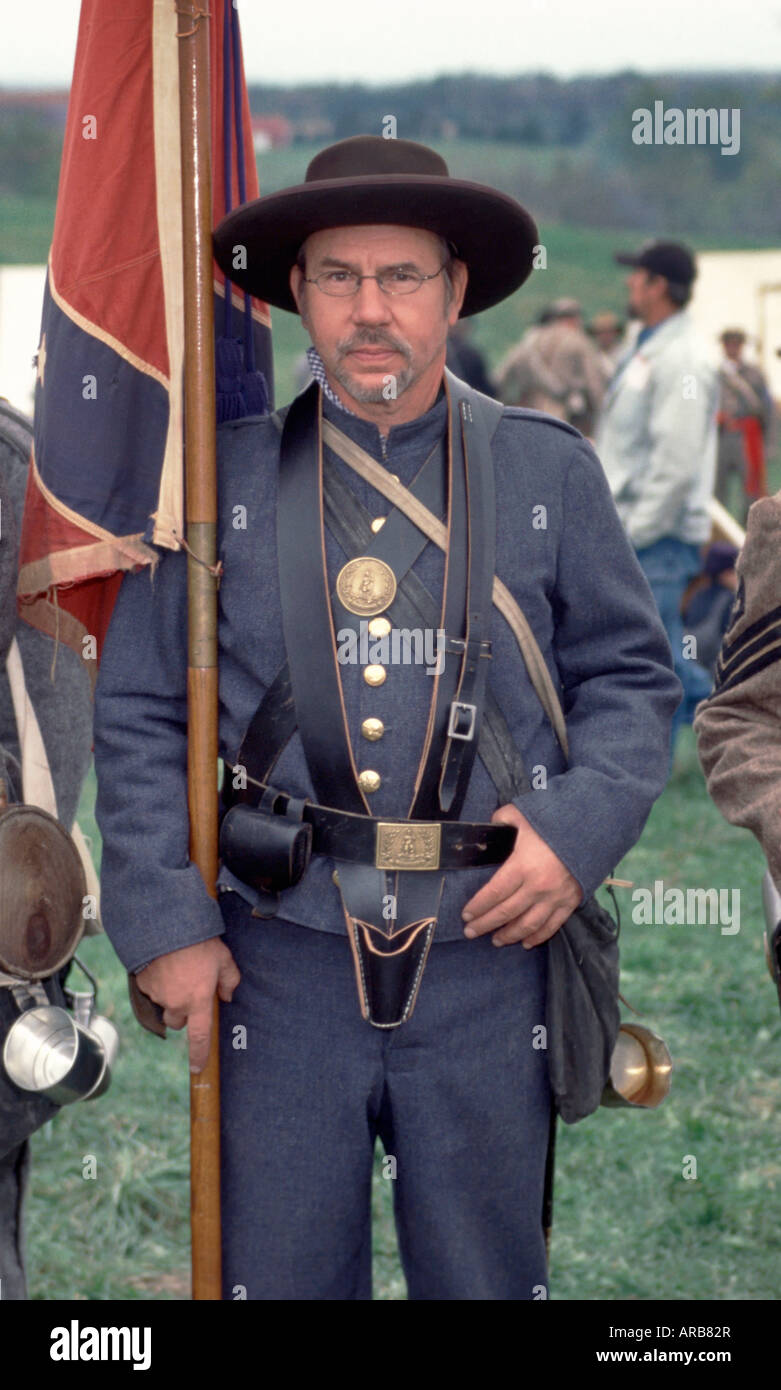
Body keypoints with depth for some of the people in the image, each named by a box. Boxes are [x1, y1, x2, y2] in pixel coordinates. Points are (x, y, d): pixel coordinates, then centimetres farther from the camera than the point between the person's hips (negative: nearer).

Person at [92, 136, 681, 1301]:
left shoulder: (549, 471, 8)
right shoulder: (224, 476, 5)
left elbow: (632, 671, 11)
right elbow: (141, 714, 5)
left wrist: (583, 825, -7)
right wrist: (165, 922, -3)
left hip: (485, 954, 1)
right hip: (283, 957, 0)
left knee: (488, 1277, 10)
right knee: (279, 1273, 7)